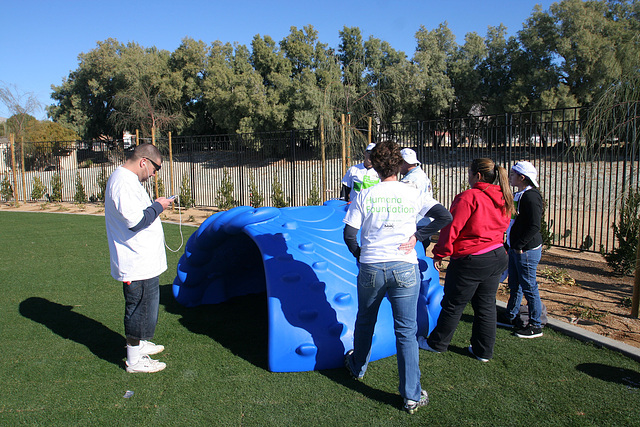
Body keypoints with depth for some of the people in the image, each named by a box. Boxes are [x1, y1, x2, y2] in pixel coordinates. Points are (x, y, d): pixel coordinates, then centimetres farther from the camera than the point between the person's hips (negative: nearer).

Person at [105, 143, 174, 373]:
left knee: (145, 305, 23)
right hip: (137, 265, -11)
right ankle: (135, 360, 14)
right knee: (140, 308, 0)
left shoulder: (128, 179, 14)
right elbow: (135, 220, -27)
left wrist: (155, 206, 11)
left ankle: (139, 344, 39)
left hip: (144, 261, 11)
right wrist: (158, 206, -16)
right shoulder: (123, 182, -21)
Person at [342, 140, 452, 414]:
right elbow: (445, 217, -9)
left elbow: (349, 233, -5)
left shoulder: (364, 196, -4)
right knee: (406, 331, 6)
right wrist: (417, 236, -3)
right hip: (404, 268, 0)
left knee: (365, 322, 23)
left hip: (370, 268, 1)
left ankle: (357, 367, 45)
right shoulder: (413, 194, -3)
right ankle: (411, 396, 10)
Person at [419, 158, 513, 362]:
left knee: (453, 305, 7)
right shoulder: (503, 199, 6)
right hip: (498, 257, 8)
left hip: (471, 260, -8)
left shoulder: (469, 197, -18)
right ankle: (484, 351, 25)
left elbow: (451, 228, -18)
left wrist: (439, 254, -10)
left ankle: (436, 343, 23)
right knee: (486, 306, 16)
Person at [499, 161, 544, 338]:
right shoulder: (518, 195, 13)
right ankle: (511, 317, 33)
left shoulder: (531, 196, -18)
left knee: (529, 287, 0)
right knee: (514, 285, 19)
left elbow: (534, 226, -23)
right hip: (515, 249, 10)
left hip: (527, 250, -10)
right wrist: (512, 245, 14)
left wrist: (519, 245, -19)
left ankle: (535, 325, 12)